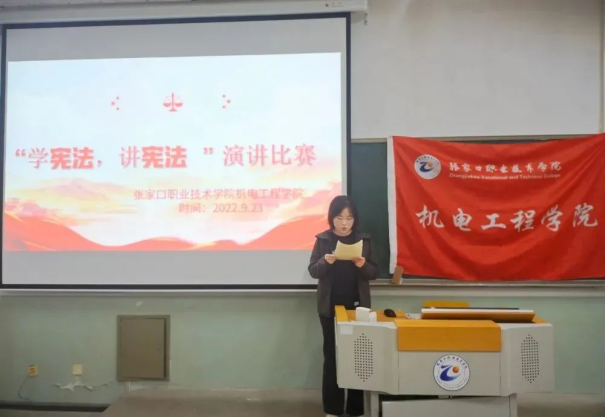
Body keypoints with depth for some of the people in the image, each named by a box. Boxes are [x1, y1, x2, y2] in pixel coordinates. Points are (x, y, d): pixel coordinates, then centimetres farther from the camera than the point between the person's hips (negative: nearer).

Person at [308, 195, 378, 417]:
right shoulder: (323, 239, 0)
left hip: (357, 305, 1)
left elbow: (374, 272, 2)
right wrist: (325, 262, -22)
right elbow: (313, 271, -2)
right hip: (330, 306, -1)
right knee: (332, 354, 4)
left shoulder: (364, 240, 2)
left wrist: (363, 265, -19)